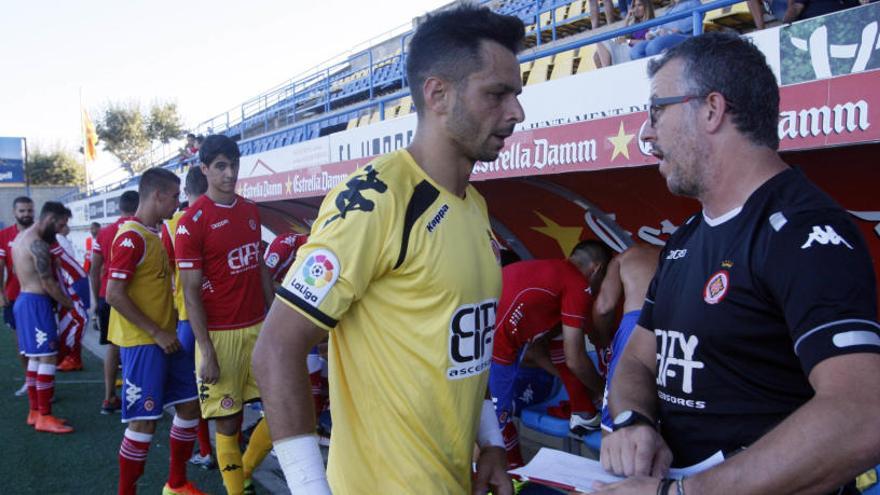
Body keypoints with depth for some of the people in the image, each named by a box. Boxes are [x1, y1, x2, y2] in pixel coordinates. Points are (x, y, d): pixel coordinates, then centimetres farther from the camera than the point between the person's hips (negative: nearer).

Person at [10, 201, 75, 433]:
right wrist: (71, 305, -5)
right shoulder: (37, 243, -18)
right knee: (48, 358, -8)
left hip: (25, 299, 11)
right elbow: (49, 284, -18)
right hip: (36, 303, -11)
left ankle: (35, 412, 20)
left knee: (35, 357, 14)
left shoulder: (22, 237, 15)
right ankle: (44, 417, -6)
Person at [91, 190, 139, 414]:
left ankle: (109, 398, 17)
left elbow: (94, 271, 10)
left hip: (107, 296, 5)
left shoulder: (103, 233, 8)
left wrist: (97, 297, 19)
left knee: (113, 345, 13)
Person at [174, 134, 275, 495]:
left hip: (259, 328, 6)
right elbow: (191, 292, -11)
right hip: (220, 334, -6)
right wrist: (206, 352, -14)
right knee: (228, 422, 4)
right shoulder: (192, 221, -10)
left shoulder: (251, 211, 8)